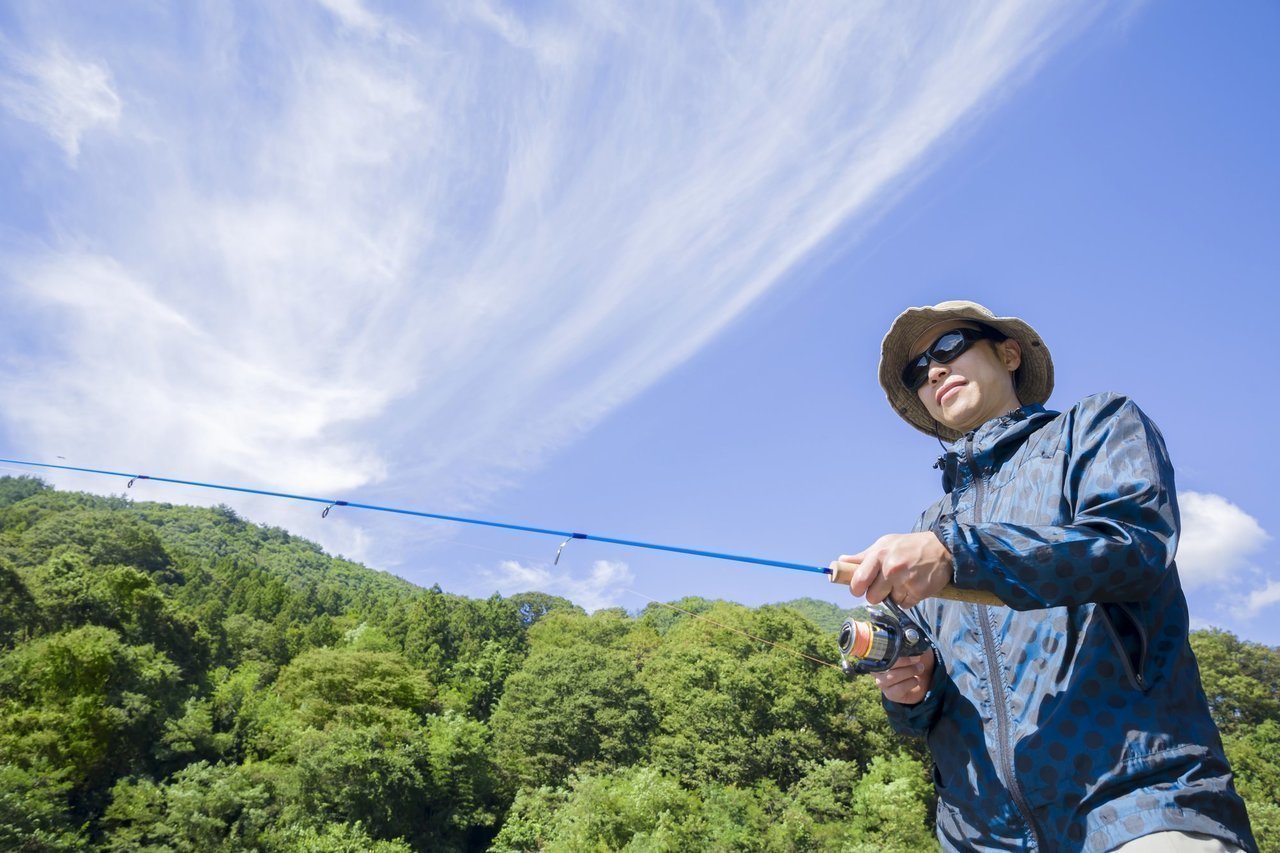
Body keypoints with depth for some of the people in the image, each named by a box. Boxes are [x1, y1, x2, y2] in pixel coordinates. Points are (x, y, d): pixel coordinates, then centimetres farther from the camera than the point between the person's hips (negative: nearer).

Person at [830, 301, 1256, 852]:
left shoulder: (1097, 426, 9)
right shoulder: (931, 527, 21)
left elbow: (1138, 543, -12)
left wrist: (959, 552, -23)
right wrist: (908, 689, -2)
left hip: (1137, 793, -4)